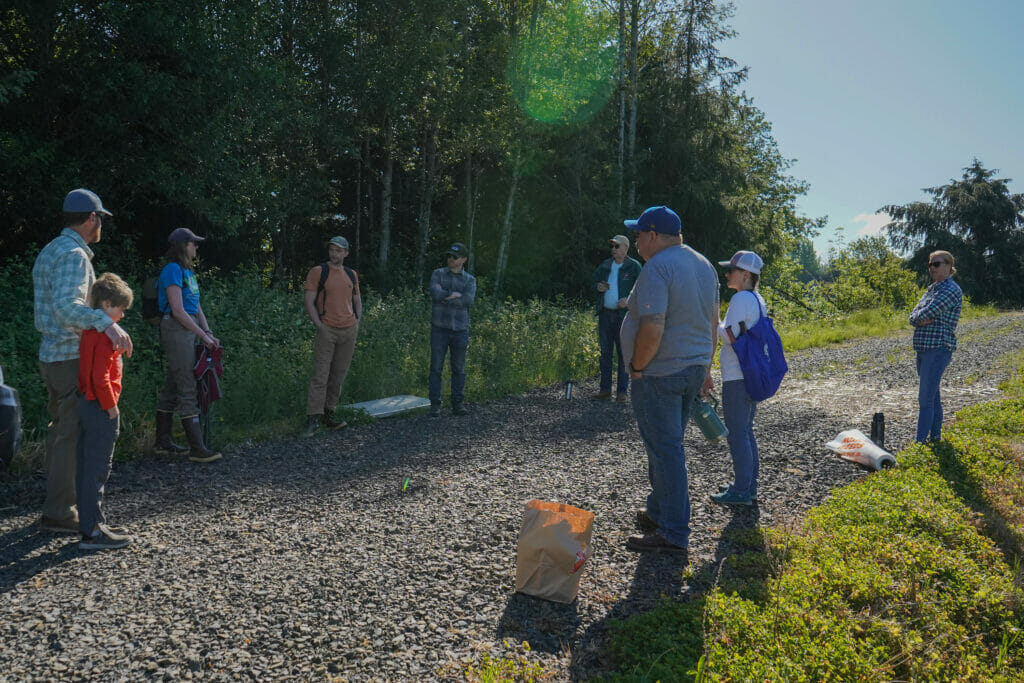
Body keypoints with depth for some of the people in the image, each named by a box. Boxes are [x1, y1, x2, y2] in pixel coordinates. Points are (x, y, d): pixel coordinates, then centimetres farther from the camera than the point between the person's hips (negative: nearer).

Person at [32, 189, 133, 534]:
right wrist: (106, 322, -44)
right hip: (73, 357, -10)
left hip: (50, 354, 10)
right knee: (73, 435, -5)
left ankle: (56, 505, 24)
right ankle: (59, 513, -1)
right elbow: (67, 304, -30)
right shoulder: (74, 254, -15)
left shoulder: (48, 252, 16)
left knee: (60, 430, 16)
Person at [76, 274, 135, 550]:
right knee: (97, 470, -4)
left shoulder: (89, 330, 10)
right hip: (100, 409, -9)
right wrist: (111, 407, -13)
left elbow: (89, 371, 15)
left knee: (85, 467, 13)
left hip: (85, 404, 9)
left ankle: (89, 523, 23)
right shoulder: (106, 333, -17)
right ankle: (93, 531, 1)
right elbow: (101, 378, -23)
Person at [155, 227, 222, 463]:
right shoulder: (173, 270, -11)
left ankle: (163, 441, 22)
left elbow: (197, 307, 17)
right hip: (176, 330, -9)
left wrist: (209, 333, 6)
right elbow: (178, 310, -16)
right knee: (188, 389, -9)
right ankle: (197, 448, -8)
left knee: (172, 387, 14)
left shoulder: (188, 271, 17)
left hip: (188, 331, 9)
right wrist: (203, 335, -14)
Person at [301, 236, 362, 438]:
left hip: (349, 331, 5)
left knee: (338, 376, 8)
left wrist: (357, 321, 8)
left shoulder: (351, 275, 13)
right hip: (327, 330, -5)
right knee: (320, 376, -9)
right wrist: (320, 326, -13)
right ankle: (313, 419, -8)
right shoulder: (318, 272, -2)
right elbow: (309, 302, -5)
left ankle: (329, 415, 17)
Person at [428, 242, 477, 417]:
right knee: (436, 368, -1)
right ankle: (435, 405, 5)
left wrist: (444, 297, -16)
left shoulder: (470, 280, 3)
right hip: (439, 329, -1)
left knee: (459, 369, 5)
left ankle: (457, 404, 14)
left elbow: (467, 301, -17)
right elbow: (435, 294, -19)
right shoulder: (438, 274, 1)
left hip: (460, 330, 1)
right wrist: (454, 295, -13)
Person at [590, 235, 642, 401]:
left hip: (624, 314, -5)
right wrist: (598, 286, -2)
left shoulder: (634, 266, -1)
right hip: (605, 314, 5)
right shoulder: (605, 265, 12)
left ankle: (622, 391, 6)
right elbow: (593, 280, 21)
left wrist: (628, 299, -19)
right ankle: (605, 389, 14)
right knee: (605, 351, 7)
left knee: (623, 353, -1)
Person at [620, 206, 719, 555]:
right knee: (669, 445, 20)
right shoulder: (703, 265, 11)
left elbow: (652, 328, -27)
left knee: (665, 450, -2)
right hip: (693, 369, 9)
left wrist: (636, 367, -14)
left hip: (660, 373, -9)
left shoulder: (657, 268, -19)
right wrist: (705, 367, 22)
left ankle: (673, 533, 4)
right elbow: (713, 321, 16)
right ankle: (658, 512, 34)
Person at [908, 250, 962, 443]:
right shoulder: (931, 288, 18)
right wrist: (923, 319, -11)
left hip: (939, 349, -9)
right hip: (923, 348, 9)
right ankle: (935, 438, 25)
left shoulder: (951, 290, -11)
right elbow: (913, 317, 8)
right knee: (932, 397, 16)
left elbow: (925, 314, -19)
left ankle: (920, 442, -10)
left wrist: (920, 316, 1)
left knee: (925, 399, -12)